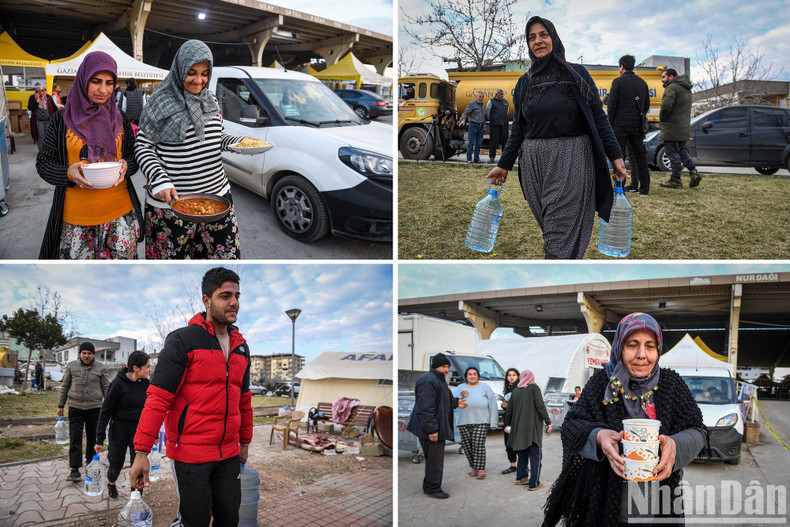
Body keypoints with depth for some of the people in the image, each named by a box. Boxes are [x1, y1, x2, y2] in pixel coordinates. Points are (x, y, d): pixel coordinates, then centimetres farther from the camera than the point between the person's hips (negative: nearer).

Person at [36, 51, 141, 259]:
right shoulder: (63, 119, 1)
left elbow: (135, 156, 14)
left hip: (120, 212, 2)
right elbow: (43, 162, 3)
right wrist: (68, 173, -18)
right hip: (76, 216, -1)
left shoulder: (119, 119, 8)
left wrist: (125, 166, -10)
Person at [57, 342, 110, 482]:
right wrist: (60, 406, 11)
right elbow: (64, 387, 11)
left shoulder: (100, 368, 1)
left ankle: (90, 460, 30)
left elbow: (106, 388, 5)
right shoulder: (72, 366, 3)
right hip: (75, 407, 0)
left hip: (94, 407, 0)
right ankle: (75, 469, -6)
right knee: (75, 438, -5)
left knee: (92, 436, 10)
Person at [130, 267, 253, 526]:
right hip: (190, 454, -6)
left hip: (228, 455, 6)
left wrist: (245, 441, 22)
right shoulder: (183, 340, -9)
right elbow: (158, 398, -13)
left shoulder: (240, 346, 10)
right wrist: (141, 451, -16)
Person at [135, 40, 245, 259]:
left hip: (217, 195, 5)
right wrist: (159, 181, -20)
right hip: (171, 201, -5)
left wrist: (239, 142, 1)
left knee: (228, 255, 5)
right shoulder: (161, 102, -6)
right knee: (170, 257, 7)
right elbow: (143, 146, -6)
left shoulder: (210, 100, 11)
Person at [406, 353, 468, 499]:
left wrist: (455, 402, 17)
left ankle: (429, 487, 26)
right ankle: (433, 489, 6)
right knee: (435, 459, -4)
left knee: (433, 459, 17)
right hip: (431, 430, -11)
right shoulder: (428, 381, -19)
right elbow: (426, 407, -25)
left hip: (438, 428, 11)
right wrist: (432, 429, -27)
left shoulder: (438, 380, 17)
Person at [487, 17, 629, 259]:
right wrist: (504, 164, 11)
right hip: (534, 162, 4)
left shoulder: (577, 74, 3)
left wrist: (615, 156, -4)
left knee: (561, 233, -9)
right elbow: (518, 127, 15)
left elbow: (598, 117, 2)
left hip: (571, 159, -3)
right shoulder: (525, 82, 12)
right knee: (548, 226, 5)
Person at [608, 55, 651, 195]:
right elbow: (646, 105, 17)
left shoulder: (618, 82, -6)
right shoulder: (642, 82, 13)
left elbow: (612, 105, -8)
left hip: (621, 125, -5)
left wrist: (610, 124, 0)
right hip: (637, 126, 5)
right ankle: (644, 187, 10)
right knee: (640, 156, 9)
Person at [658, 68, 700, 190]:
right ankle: (694, 172, 12)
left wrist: (662, 117, -11)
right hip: (684, 127, 9)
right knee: (681, 150, 21)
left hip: (672, 129, -9)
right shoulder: (686, 89, 18)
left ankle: (675, 180, 2)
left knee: (673, 153, -2)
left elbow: (666, 105, -29)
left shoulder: (672, 87, -14)